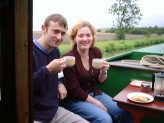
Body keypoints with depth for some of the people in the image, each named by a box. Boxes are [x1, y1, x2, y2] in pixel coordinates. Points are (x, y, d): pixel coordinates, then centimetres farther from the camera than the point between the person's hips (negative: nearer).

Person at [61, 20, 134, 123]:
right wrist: (98, 104, -14)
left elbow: (100, 81, 6)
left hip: (95, 93, 5)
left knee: (124, 112, -10)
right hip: (75, 99, -5)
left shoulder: (96, 52, -4)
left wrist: (104, 71, -16)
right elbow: (74, 90, -15)